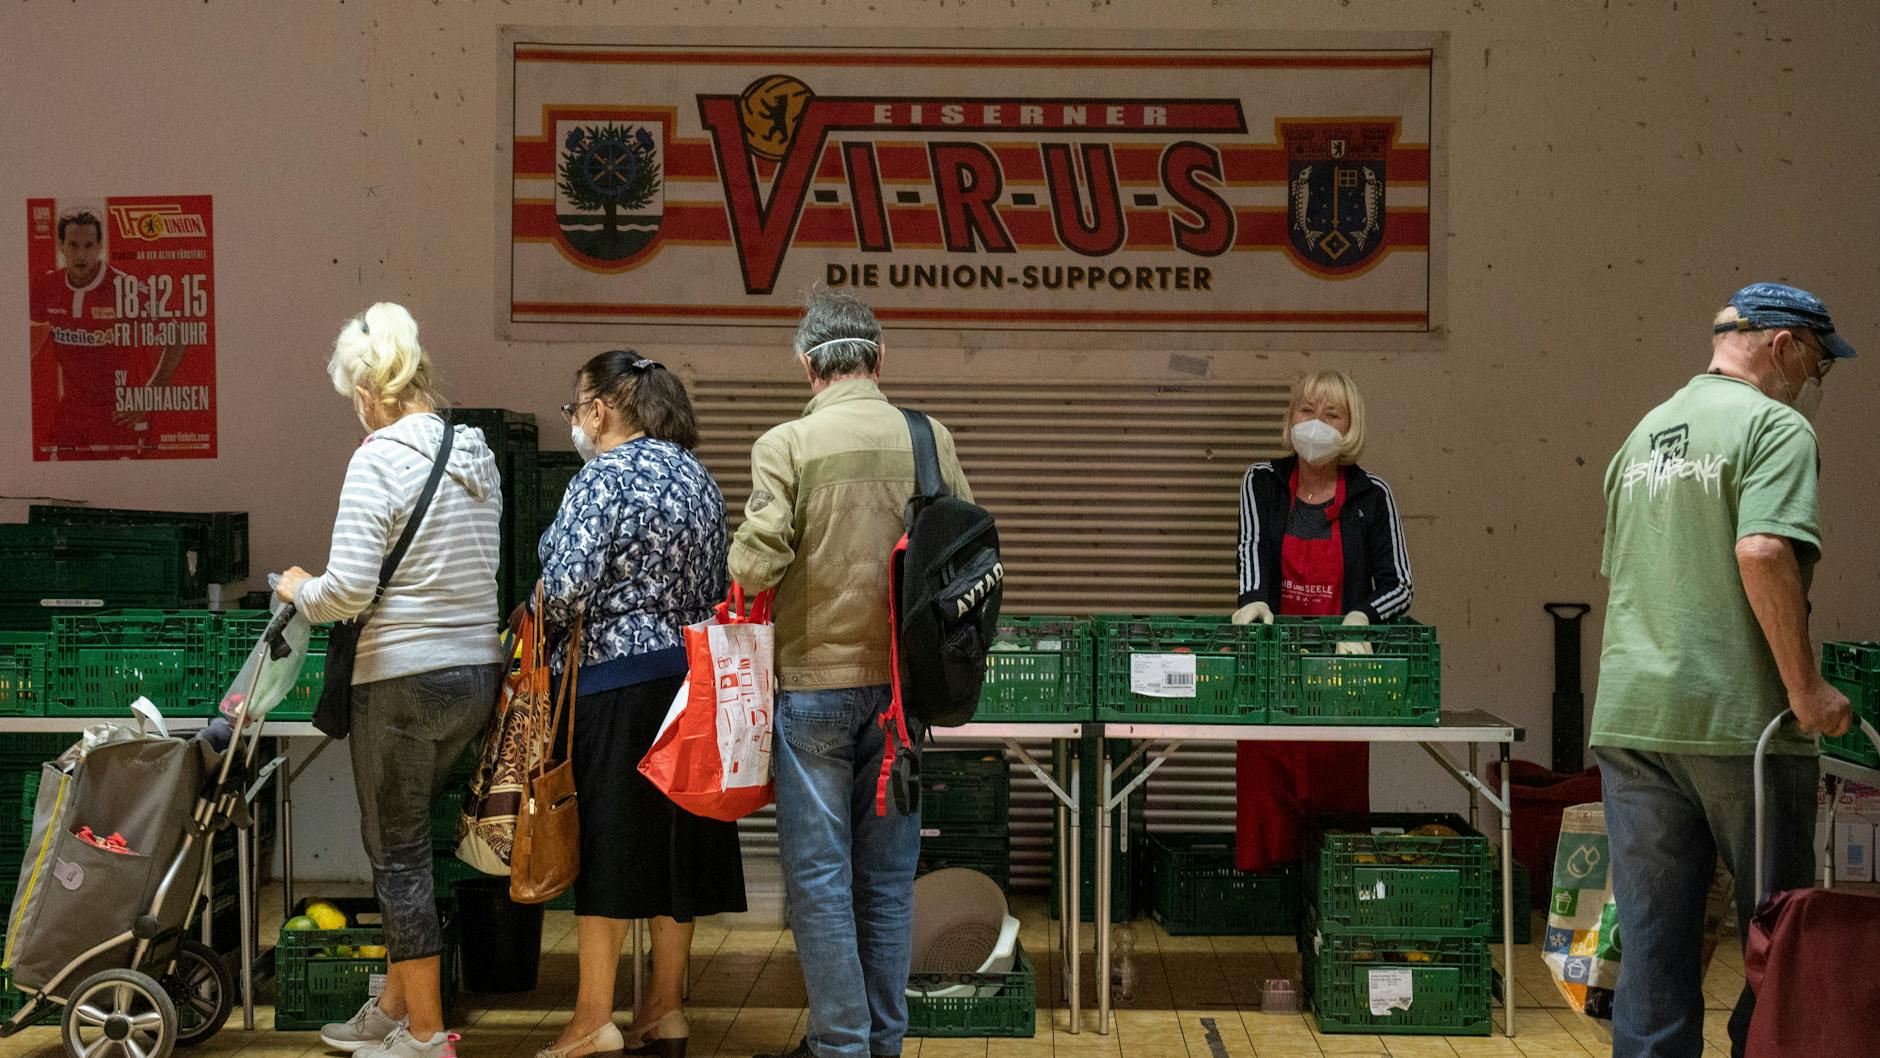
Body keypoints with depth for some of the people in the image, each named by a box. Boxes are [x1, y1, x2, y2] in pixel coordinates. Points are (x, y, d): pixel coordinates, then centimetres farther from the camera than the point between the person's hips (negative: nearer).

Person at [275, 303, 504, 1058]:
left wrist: (300, 592, -1)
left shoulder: (379, 460, -15)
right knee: (406, 840, 20)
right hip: (478, 671, 8)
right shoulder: (477, 453, 8)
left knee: (398, 853, 5)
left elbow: (348, 590, -20)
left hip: (403, 678, -8)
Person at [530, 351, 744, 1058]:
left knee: (606, 843, -2)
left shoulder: (603, 477, -11)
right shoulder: (697, 476, 13)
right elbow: (714, 584, 13)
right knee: (674, 844, 10)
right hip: (692, 675, 7)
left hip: (614, 681, -7)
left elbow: (567, 587, -18)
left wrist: (534, 631, 0)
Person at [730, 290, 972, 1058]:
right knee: (888, 873, 13)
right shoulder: (931, 440, -1)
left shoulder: (785, 445, -11)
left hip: (816, 679, -4)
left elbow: (753, 567, -17)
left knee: (819, 873, 5)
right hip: (904, 680, 4)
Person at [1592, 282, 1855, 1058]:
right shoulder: (1775, 425, -6)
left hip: (1630, 714, 7)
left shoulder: (1644, 435, 20)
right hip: (1738, 716, -6)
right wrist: (1805, 686, -17)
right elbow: (1762, 551, -21)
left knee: (1652, 947, 6)